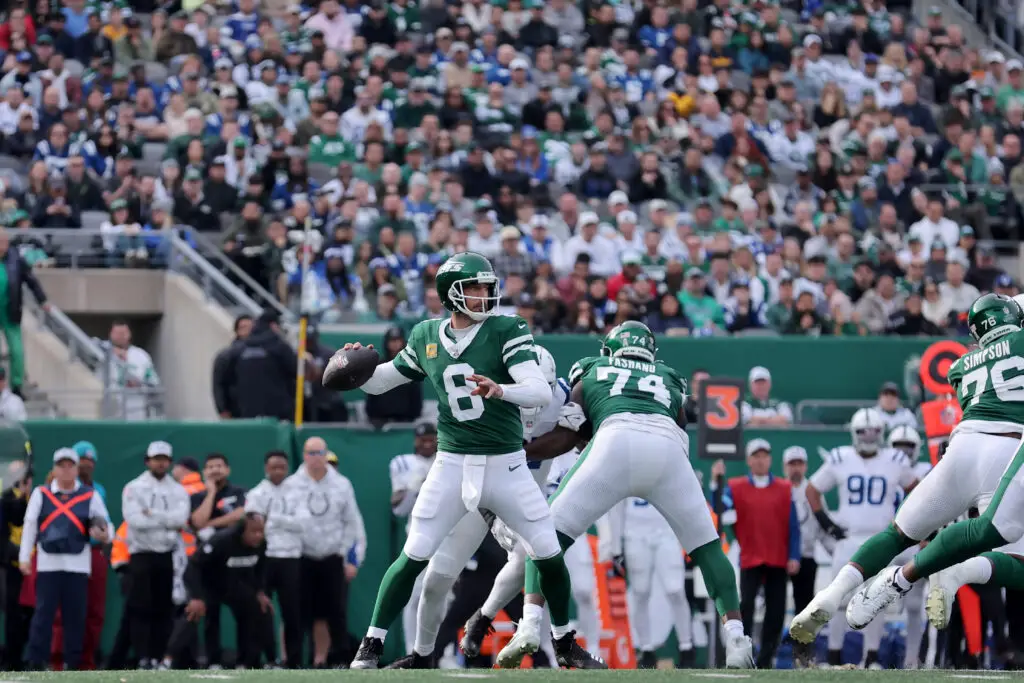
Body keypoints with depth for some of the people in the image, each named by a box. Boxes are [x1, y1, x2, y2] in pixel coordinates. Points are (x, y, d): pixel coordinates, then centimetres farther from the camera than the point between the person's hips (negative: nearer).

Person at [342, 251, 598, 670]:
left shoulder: (507, 332, -8)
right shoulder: (426, 337, 2)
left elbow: (541, 392, -20)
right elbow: (379, 382, 15)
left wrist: (500, 390, -40)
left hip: (507, 466, -1)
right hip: (452, 465, 1)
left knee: (550, 555, -2)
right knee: (413, 557, -8)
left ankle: (564, 642, 20)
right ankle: (372, 644, 2)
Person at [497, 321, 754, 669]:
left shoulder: (591, 373, 31)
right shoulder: (670, 383, 36)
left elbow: (564, 440, 24)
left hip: (616, 441, -2)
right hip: (668, 445, 2)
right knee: (706, 547, 18)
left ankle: (530, 625, -13)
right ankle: (736, 640, 4)